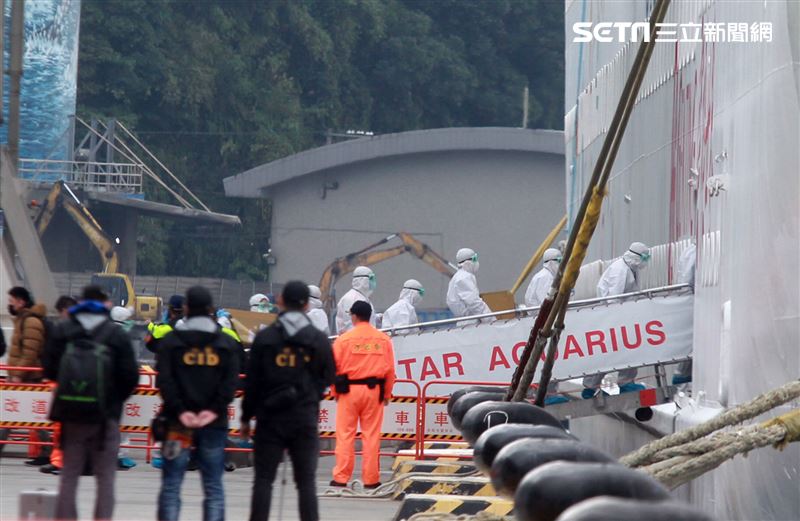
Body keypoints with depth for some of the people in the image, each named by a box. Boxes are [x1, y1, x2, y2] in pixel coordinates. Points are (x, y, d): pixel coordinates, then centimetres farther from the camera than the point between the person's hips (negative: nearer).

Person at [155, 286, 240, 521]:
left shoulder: (171, 341, 1)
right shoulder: (227, 344, 5)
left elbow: (164, 380, -9)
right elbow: (231, 381, -5)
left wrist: (179, 411, -11)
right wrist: (214, 410, -10)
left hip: (178, 422, -1)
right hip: (214, 422, 1)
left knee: (171, 484, 3)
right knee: (213, 485, 6)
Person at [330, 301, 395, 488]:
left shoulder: (344, 339, -5)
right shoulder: (383, 339, 3)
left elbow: (334, 367, -3)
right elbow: (390, 369, 4)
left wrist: (335, 391, 9)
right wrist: (387, 394, 14)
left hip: (349, 390, -2)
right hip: (374, 390, 2)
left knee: (345, 435, 2)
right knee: (371, 435, 5)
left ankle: (341, 478, 1)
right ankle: (371, 479, 7)